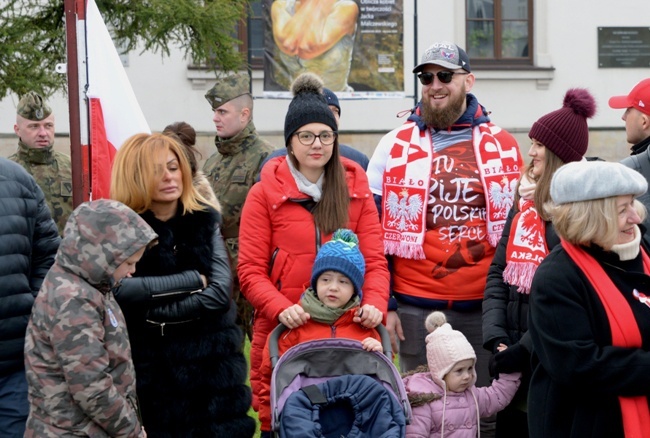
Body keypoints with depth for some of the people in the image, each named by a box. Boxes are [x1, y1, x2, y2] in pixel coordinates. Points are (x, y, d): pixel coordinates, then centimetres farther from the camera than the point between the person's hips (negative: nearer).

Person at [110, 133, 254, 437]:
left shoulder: (205, 220, 4)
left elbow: (220, 292, -8)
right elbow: (119, 289, -20)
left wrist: (155, 309, -16)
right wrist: (192, 280, -14)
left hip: (211, 368, 2)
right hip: (150, 372, -2)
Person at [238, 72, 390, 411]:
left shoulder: (356, 189, 10)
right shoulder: (264, 194, 3)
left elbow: (374, 259, 6)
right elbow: (251, 269, -1)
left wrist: (375, 303, -13)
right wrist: (280, 308, -18)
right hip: (283, 333, -2)